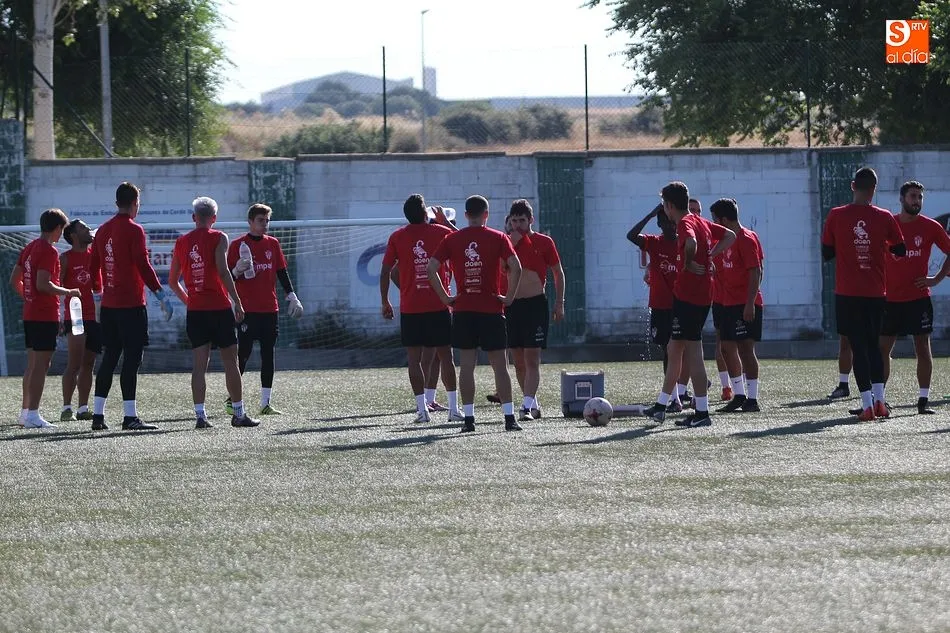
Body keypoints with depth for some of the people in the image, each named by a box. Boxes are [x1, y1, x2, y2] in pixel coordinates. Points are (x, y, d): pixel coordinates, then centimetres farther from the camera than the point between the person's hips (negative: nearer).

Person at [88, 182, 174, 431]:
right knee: (132, 358, -7)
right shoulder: (134, 230, -10)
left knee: (109, 358, 12)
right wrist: (161, 294, -14)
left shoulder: (103, 230, 12)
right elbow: (143, 266, -16)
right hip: (131, 305, -7)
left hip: (108, 306, 7)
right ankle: (130, 417, -11)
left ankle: (98, 414, 11)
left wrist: (98, 292, 30)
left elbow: (93, 267, 18)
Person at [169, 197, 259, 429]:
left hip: (195, 311, 3)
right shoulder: (218, 238, -4)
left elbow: (173, 281, 13)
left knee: (199, 364, 2)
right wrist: (237, 302, -11)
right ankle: (238, 414, 9)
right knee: (230, 362, 5)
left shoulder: (181, 242, 9)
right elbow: (223, 272, -15)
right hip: (219, 308, -3)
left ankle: (200, 415, -6)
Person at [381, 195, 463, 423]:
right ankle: (454, 409, 4)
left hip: (410, 308, 0)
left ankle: (422, 410, -3)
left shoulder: (397, 237, 1)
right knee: (446, 356, 6)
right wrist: (444, 220, 31)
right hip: (439, 307, 0)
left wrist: (384, 302, 11)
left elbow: (385, 272, 2)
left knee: (414, 359, 3)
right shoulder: (442, 233, 0)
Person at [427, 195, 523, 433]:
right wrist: (509, 297, -3)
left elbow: (431, 268, -4)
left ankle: (468, 418, 0)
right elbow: (515, 267, -12)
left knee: (466, 366, 4)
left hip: (463, 309, 1)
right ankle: (509, 417, 0)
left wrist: (445, 298, 1)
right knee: (499, 365, 3)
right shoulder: (498, 238, -1)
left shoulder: (452, 240, 3)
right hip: (492, 310, -1)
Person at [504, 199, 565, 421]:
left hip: (536, 304, -3)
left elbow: (558, 273, 6)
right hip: (511, 305, 3)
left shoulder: (544, 242, 0)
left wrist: (559, 303, 2)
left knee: (532, 359, -10)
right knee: (518, 360, 6)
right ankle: (533, 404, 18)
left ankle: (528, 407, -15)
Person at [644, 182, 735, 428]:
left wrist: (689, 264, -18)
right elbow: (730, 236, 24)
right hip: (703, 295, 10)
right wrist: (709, 257, 15)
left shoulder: (685, 223, -13)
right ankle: (661, 405, 25)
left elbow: (691, 243, -35)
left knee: (692, 352, -6)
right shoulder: (702, 222, 15)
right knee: (675, 349, 17)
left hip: (687, 295, -10)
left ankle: (701, 413, -7)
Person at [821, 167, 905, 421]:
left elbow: (826, 253, 1)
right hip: (876, 294, 1)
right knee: (874, 345, 16)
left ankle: (867, 404, -6)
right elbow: (900, 250, 5)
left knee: (858, 346, 1)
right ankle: (879, 398, 4)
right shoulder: (884, 218, -4)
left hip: (847, 294, -1)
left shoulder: (836, 217, -6)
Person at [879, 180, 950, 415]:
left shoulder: (930, 227, 0)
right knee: (882, 349, 3)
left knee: (922, 348, -3)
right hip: (890, 298, 2)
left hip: (918, 297, -2)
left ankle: (924, 400, 0)